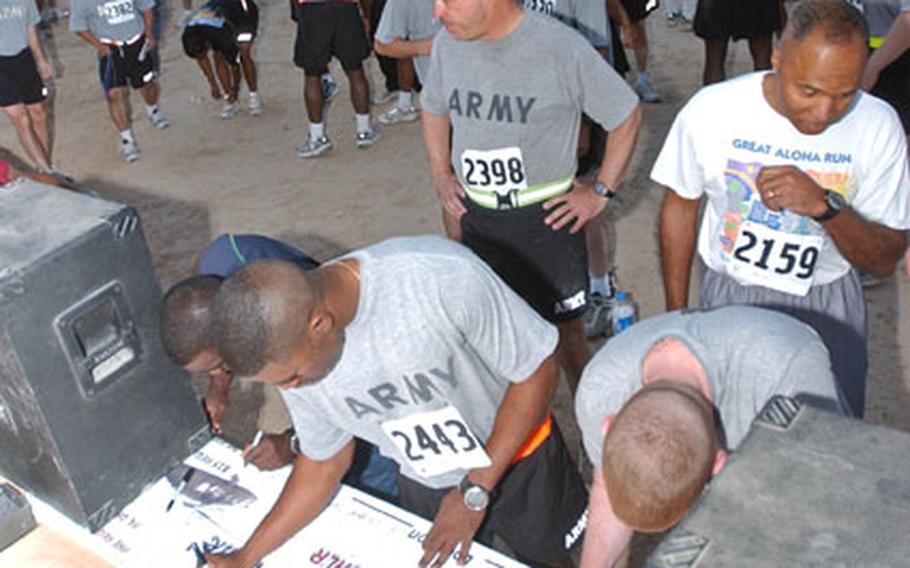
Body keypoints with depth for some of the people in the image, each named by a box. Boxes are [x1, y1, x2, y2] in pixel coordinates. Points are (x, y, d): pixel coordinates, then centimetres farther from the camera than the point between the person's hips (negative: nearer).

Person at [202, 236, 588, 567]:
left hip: (519, 461, -2)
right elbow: (324, 463, -4)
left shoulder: (443, 277, -40)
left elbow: (538, 371, -25)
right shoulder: (291, 349, -22)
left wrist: (475, 492, -23)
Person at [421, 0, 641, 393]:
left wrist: (600, 192, -6)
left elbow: (627, 115, -5)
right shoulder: (447, 44, -2)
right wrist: (441, 175, 8)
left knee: (563, 331, 6)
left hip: (546, 217, -4)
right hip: (472, 214, 5)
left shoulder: (561, 47, -17)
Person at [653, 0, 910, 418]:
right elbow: (680, 204, 0)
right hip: (729, 295, 0)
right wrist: (676, 314, 5)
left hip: (827, 304, 1)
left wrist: (825, 206, -29)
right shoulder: (711, 110, -16)